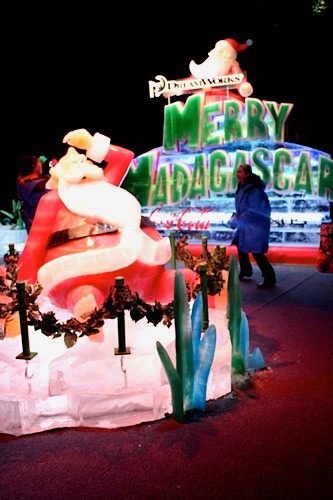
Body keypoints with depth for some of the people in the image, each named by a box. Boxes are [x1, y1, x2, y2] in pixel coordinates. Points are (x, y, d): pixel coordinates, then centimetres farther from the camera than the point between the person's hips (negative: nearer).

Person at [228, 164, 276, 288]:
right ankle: (245, 271, 38)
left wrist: (239, 218, -19)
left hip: (256, 225, -10)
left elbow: (254, 210, -26)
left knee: (256, 252, -9)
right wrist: (237, 216, -1)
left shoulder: (254, 190, -23)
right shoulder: (242, 187, 7)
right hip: (246, 224, 10)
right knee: (240, 245, 21)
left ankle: (269, 278, 0)